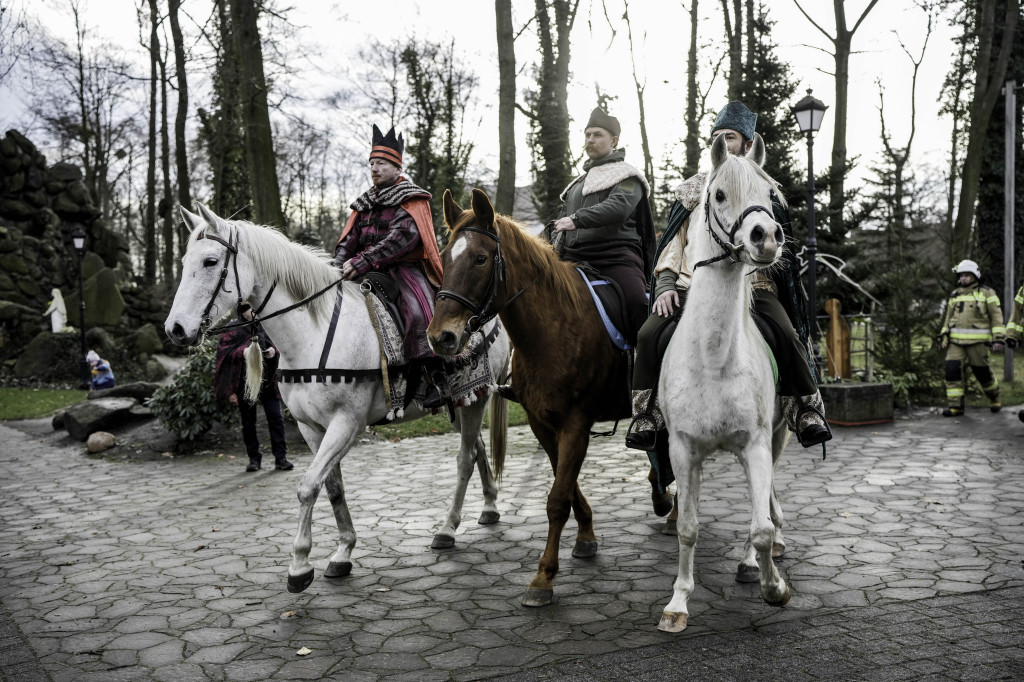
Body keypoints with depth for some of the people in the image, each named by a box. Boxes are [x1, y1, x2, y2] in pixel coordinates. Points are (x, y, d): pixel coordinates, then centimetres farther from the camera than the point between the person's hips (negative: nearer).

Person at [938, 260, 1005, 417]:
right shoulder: (955, 295, 16)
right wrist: (944, 335, 14)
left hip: (977, 340, -4)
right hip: (956, 340, 4)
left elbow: (996, 316, -1)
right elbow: (948, 317, 22)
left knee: (982, 371, 3)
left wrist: (998, 338, -9)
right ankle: (955, 406, -7)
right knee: (952, 369, -10)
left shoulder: (986, 294, 2)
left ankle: (994, 398, 30)